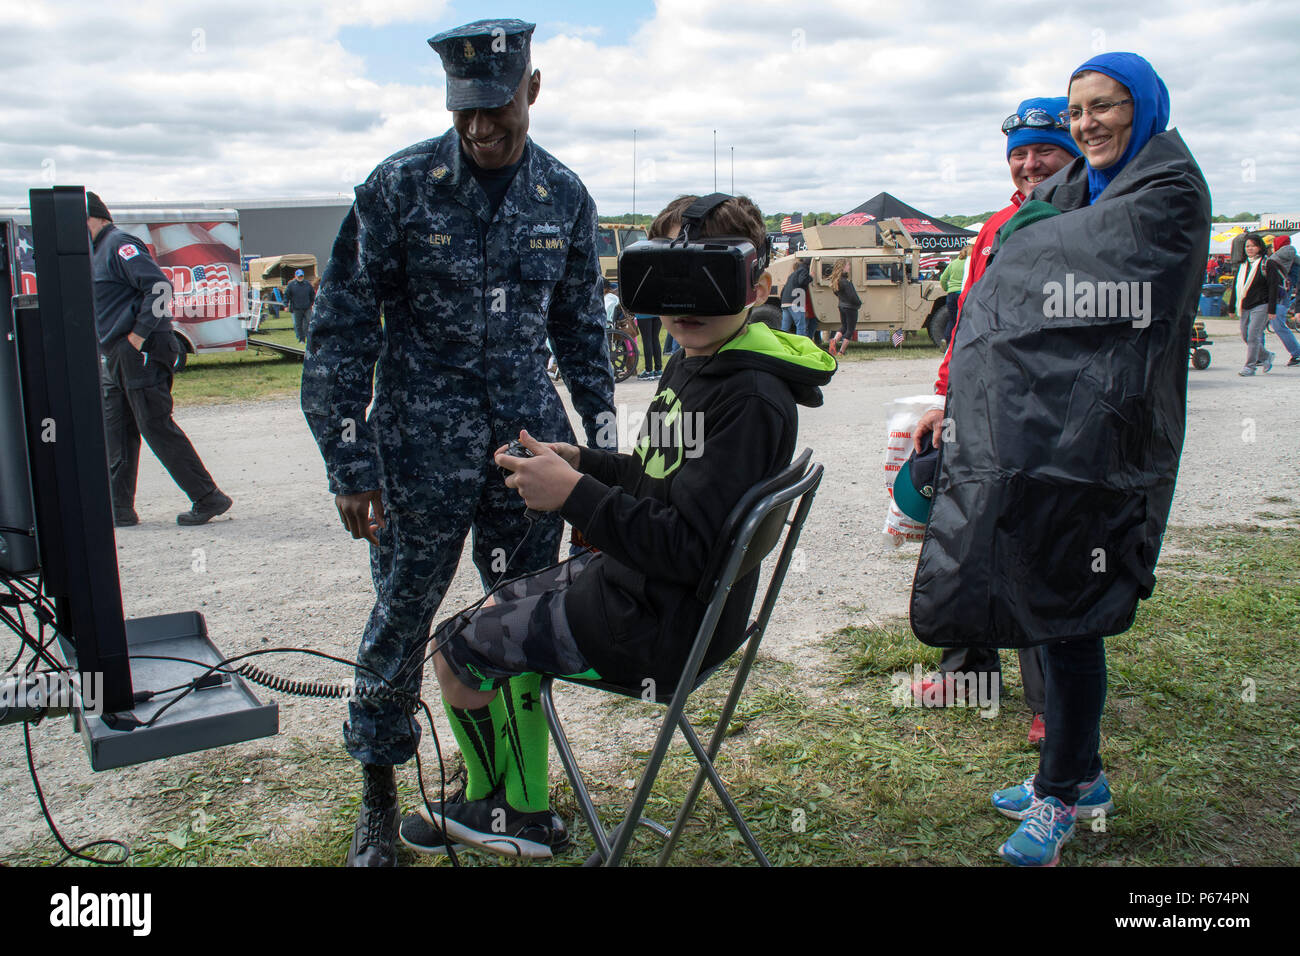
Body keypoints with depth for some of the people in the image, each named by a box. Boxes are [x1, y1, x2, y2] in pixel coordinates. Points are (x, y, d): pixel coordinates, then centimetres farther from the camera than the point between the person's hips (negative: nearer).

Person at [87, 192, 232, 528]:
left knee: (156, 426, -8)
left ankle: (208, 498, -2)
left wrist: (138, 334, -21)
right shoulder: (97, 251, 21)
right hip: (117, 358, 10)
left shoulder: (119, 244, -9)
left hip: (140, 354, -10)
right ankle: (119, 509, 16)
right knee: (116, 433, 10)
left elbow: (159, 287, -20)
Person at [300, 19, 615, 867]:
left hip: (530, 437, 3)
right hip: (422, 443, -3)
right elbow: (341, 332, -5)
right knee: (401, 617, 5)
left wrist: (602, 439, 11)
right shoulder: (400, 187, -7)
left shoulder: (564, 197, 4)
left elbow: (582, 327, 14)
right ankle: (379, 798, 24)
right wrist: (349, 466, -8)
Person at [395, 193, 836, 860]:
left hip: (659, 624, -10)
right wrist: (582, 462, 5)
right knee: (502, 615, 24)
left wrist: (574, 495, -28)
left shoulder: (753, 400, -26)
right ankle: (523, 813, 33)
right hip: (632, 578, 10)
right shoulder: (691, 362, 4)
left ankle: (490, 805, 32)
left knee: (457, 646, 4)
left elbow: (688, 547, -29)